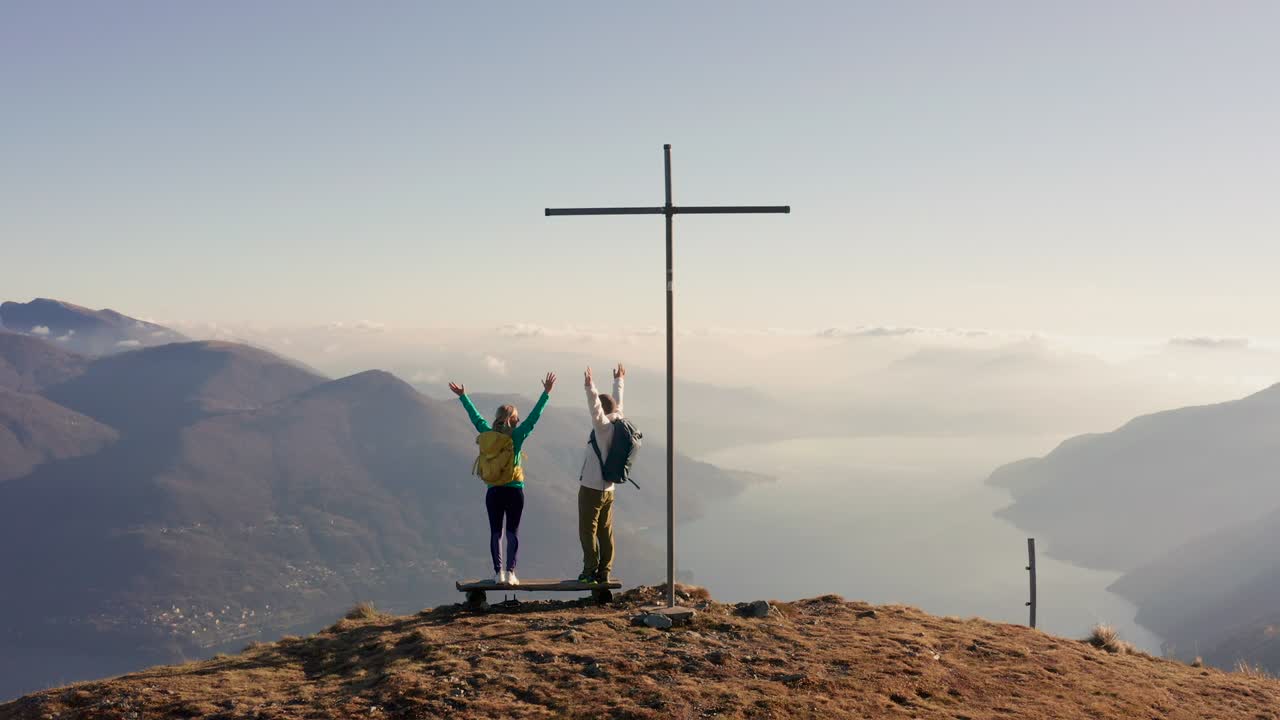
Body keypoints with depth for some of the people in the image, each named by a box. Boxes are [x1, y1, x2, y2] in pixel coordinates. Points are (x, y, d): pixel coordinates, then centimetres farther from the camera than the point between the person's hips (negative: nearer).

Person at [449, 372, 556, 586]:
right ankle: (510, 573, -3)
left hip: (493, 492, 3)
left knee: (495, 533, 8)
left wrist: (463, 397, 25)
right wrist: (546, 393, -5)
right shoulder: (516, 436, -9)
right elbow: (534, 416, -9)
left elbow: (475, 416, 12)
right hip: (514, 491, -3)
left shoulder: (488, 434, -1)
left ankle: (498, 572, 5)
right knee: (513, 533, 3)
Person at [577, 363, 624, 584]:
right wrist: (618, 382, 38)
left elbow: (596, 410, -34)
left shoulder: (604, 426, -14)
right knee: (605, 531, 9)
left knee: (588, 531, -3)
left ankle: (591, 571, -2)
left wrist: (590, 388, -46)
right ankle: (604, 572, 11)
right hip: (608, 489, 8)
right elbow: (617, 405, 24)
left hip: (591, 489, -8)